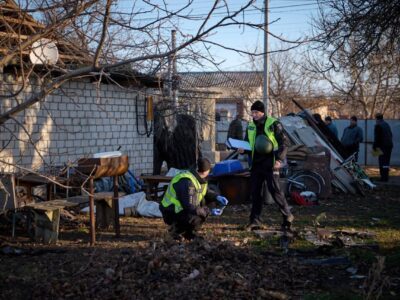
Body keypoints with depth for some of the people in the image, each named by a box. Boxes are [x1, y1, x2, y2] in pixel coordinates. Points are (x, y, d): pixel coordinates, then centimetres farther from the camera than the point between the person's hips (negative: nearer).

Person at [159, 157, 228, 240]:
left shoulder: (198, 177, 2)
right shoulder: (187, 182, -28)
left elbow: (207, 192, 18)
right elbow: (189, 207, -30)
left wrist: (217, 197, -1)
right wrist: (209, 212, -26)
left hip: (182, 208, 10)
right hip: (171, 214, -10)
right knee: (196, 219, -31)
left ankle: (188, 232, 11)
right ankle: (175, 229, -5)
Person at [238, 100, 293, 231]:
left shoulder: (273, 124, -6)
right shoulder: (251, 126, 11)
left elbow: (283, 143, -6)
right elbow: (247, 142, 22)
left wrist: (279, 159, -18)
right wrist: (242, 149, -1)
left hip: (270, 165, -6)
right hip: (256, 164, 6)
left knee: (275, 191, -6)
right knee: (255, 192, 6)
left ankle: (287, 216, 11)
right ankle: (255, 220, 14)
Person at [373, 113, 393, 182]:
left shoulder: (378, 125, -10)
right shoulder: (387, 124, 16)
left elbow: (377, 137, -14)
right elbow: (390, 135, 20)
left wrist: (374, 146, -9)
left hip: (383, 146, -8)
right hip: (389, 145, 8)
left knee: (382, 162, -7)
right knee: (387, 161, 13)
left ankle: (384, 177, -11)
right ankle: (386, 176, 17)